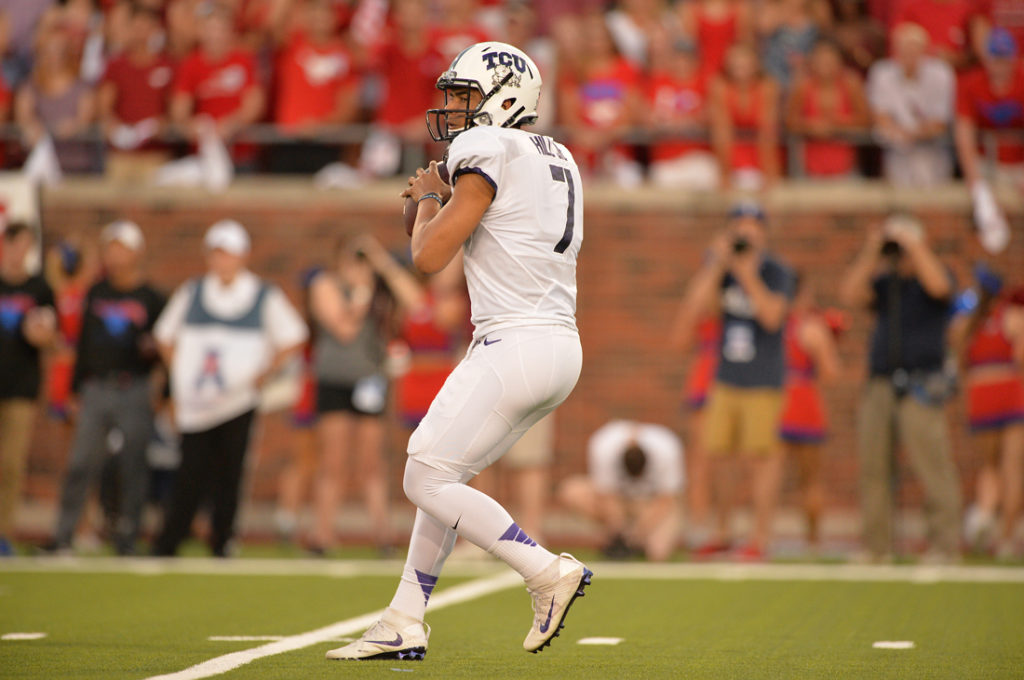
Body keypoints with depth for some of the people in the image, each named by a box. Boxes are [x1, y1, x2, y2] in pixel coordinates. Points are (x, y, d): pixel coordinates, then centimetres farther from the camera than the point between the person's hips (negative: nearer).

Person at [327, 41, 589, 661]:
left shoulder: (488, 154, -11)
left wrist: (429, 200, 8)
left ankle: (549, 573, -5)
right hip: (561, 348, 9)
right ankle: (403, 627, 18)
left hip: (514, 348, -9)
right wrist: (449, 201, 21)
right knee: (442, 476, 16)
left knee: (429, 480, -2)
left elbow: (429, 257, -11)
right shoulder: (558, 161, 17)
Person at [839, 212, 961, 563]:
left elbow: (938, 285, -18)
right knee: (872, 467, 2)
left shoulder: (933, 271, 5)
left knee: (933, 466, -10)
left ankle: (944, 545, -8)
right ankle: (877, 547, 7)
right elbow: (850, 294, 2)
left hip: (921, 387, -5)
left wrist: (914, 245, -12)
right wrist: (871, 254, -2)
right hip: (880, 386, 5)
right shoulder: (883, 283, 17)